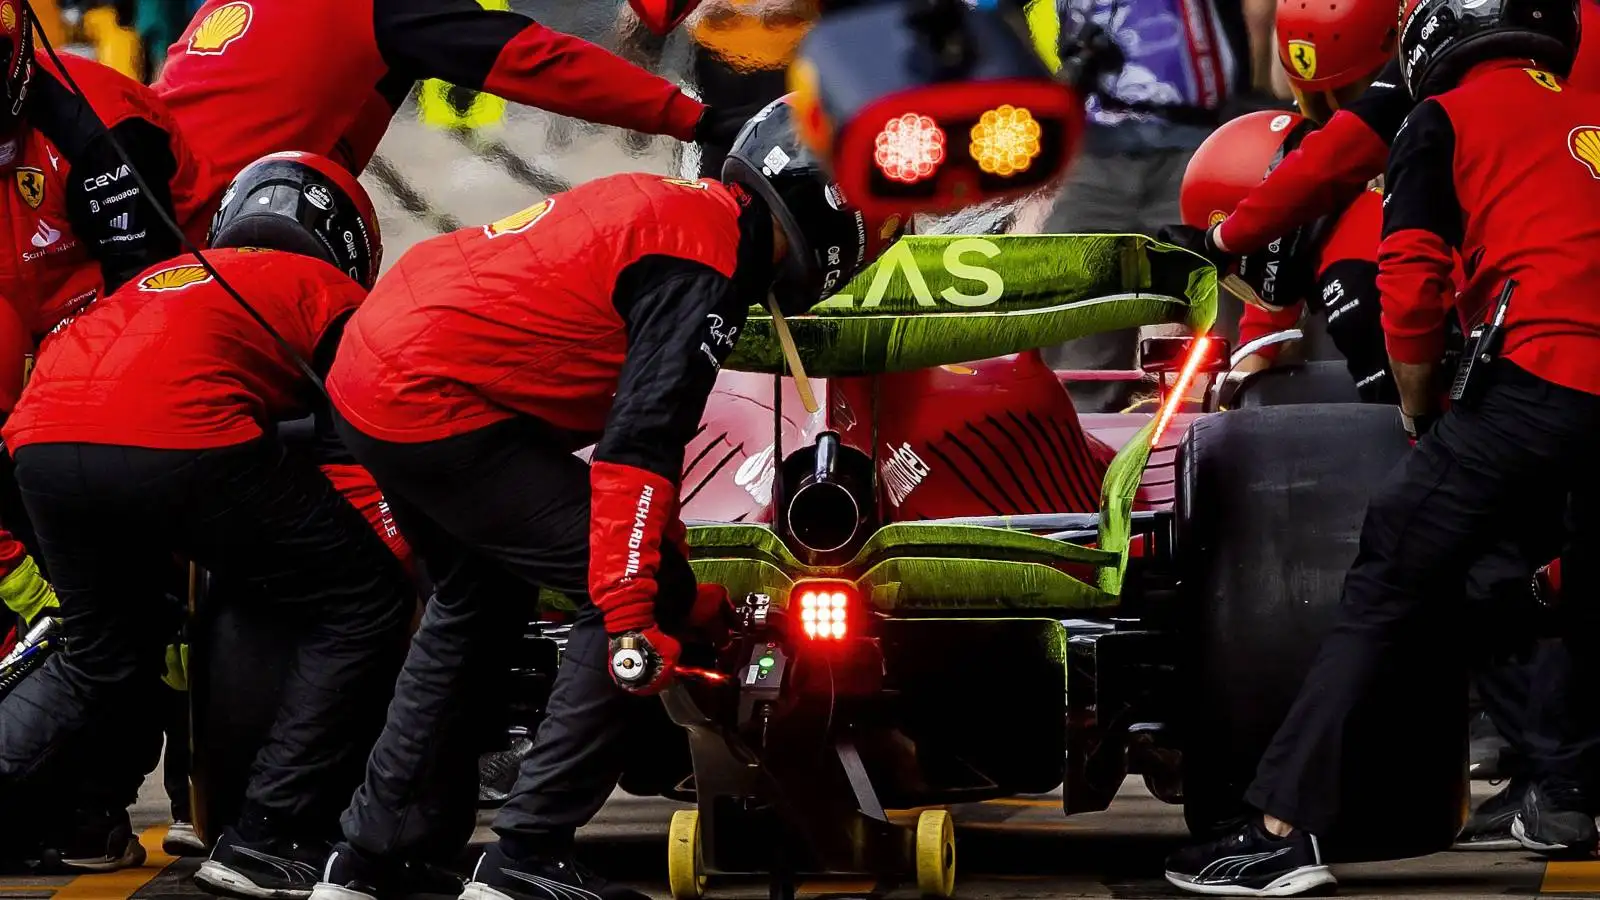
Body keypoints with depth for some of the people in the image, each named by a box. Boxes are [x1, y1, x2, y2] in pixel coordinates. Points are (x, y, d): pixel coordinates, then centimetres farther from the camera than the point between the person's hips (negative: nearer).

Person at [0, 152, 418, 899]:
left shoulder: (165, 277, 38)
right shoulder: (326, 292, 22)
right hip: (177, 440, -6)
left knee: (102, 659, 28)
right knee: (366, 606, 8)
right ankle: (263, 834, 0)